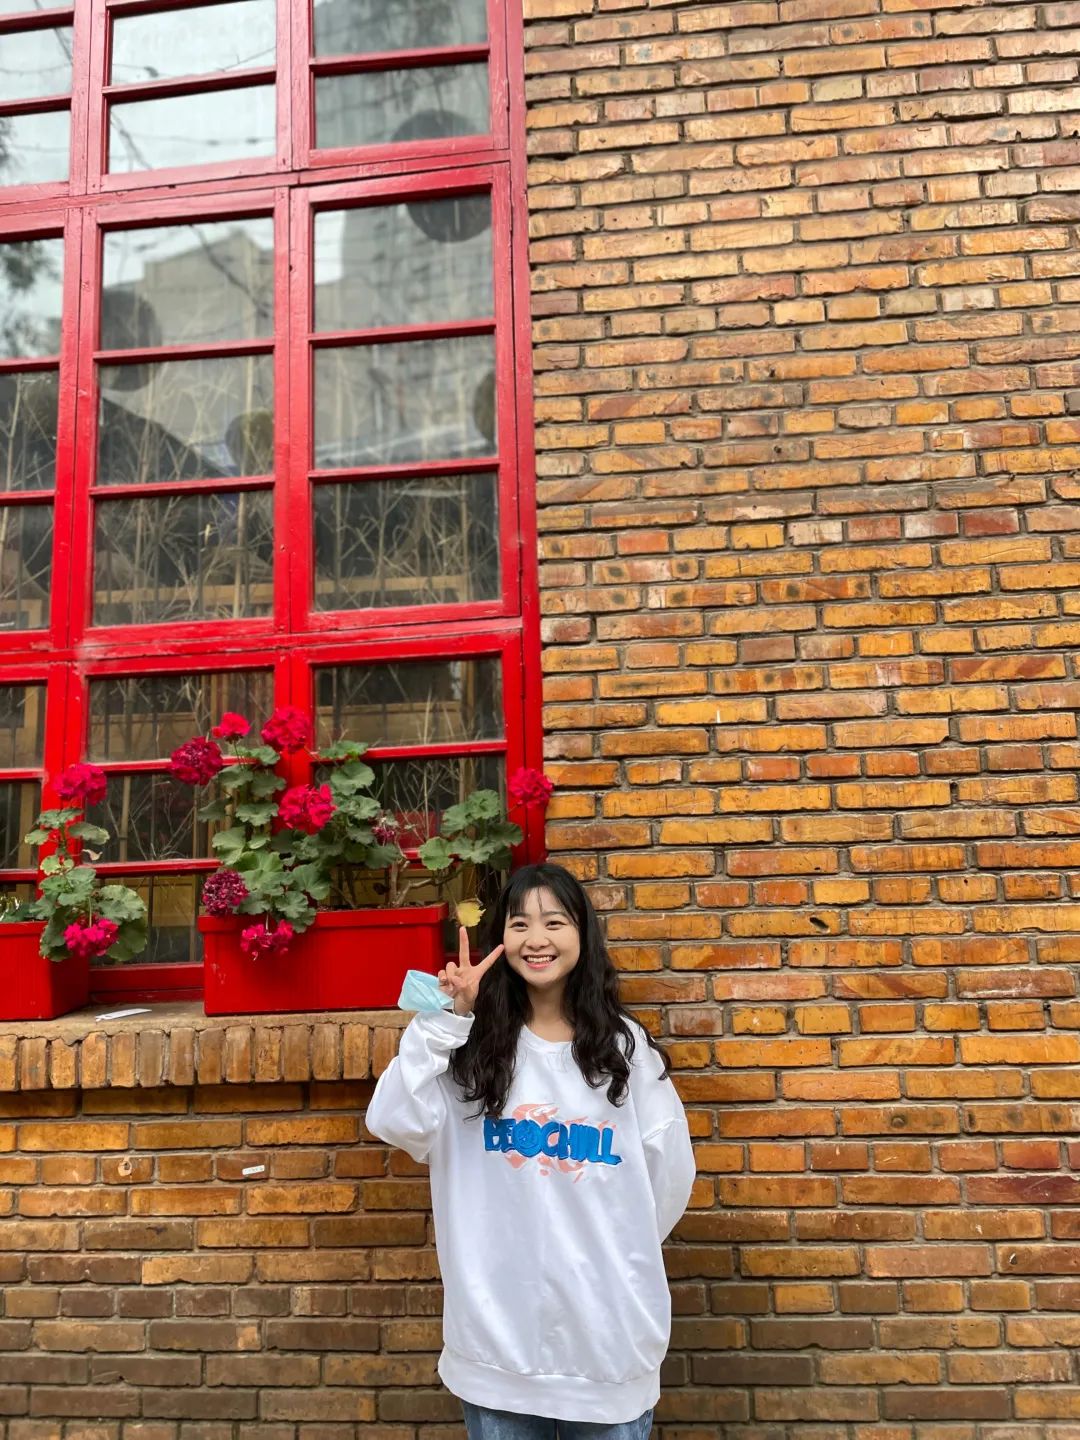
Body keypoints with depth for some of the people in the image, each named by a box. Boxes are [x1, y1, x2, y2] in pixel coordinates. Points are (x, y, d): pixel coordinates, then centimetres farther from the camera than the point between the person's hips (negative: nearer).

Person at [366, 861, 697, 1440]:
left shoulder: (626, 1045, 0)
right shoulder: (475, 1044, -3)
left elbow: (671, 1169, 5)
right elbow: (394, 1123, -17)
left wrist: (620, 1250, 5)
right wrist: (446, 1018, -21)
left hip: (607, 1326, 1)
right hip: (497, 1326, 0)